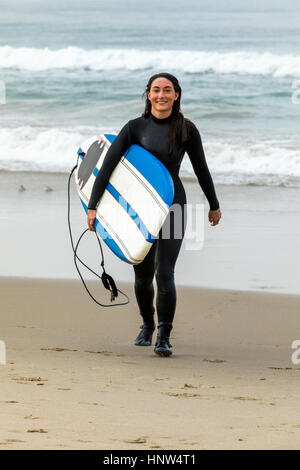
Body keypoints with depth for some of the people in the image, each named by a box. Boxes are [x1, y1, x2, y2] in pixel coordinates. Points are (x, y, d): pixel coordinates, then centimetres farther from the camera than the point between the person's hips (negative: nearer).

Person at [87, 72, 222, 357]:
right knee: (143, 275, 10)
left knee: (164, 273, -15)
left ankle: (164, 336, -7)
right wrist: (92, 206, -15)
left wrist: (214, 205, 19)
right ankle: (147, 324, 36)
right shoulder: (135, 127, -3)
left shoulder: (186, 130, -3)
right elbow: (108, 165, -8)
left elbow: (201, 169, 9)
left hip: (172, 207, -1)